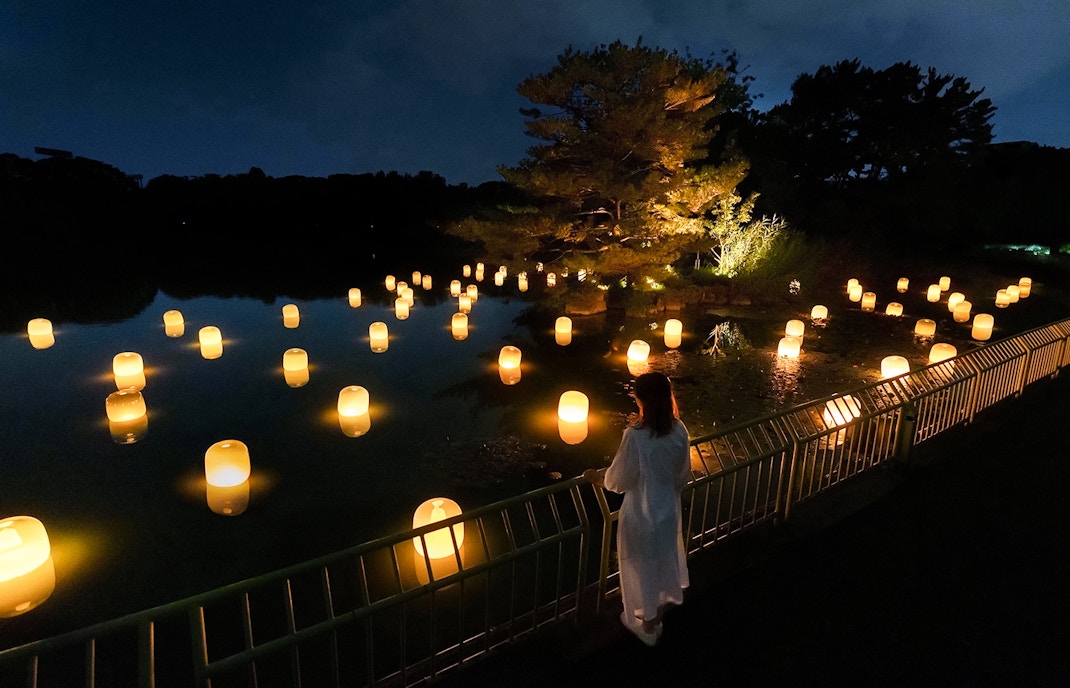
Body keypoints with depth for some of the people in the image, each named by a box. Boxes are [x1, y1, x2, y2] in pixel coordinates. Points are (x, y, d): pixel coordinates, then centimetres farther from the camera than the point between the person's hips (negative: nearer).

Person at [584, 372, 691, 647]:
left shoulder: (635, 436, -31)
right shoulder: (679, 430, -13)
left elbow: (618, 480, -19)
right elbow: (683, 475, 1)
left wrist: (596, 477, 1)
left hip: (641, 513, -6)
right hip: (668, 509, 6)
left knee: (642, 567, 18)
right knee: (664, 562, 26)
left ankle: (646, 626, 41)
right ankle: (657, 619, 49)